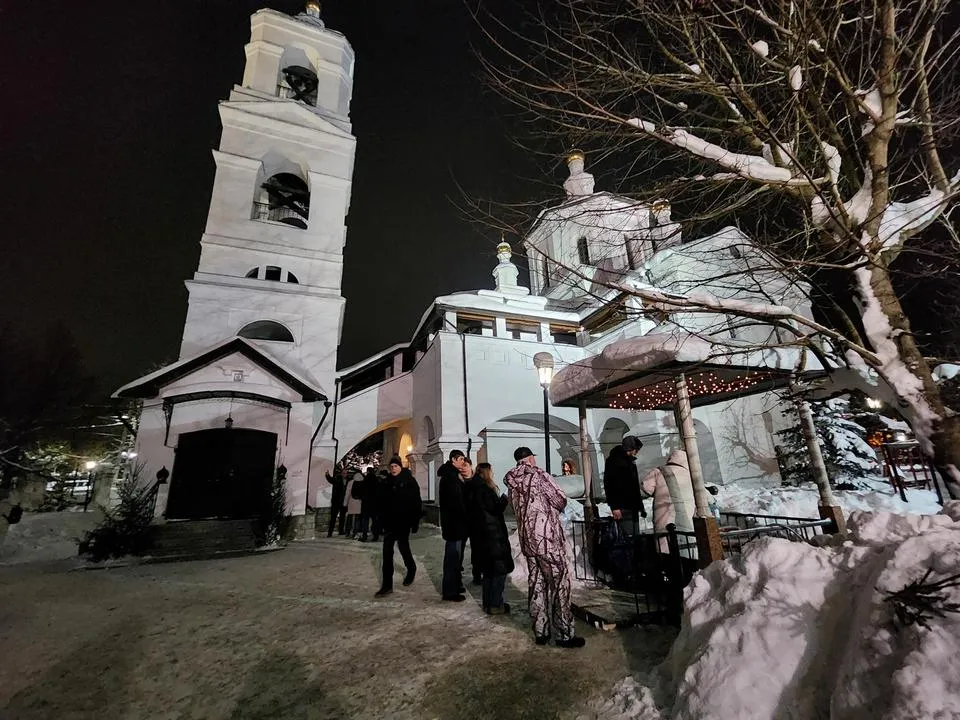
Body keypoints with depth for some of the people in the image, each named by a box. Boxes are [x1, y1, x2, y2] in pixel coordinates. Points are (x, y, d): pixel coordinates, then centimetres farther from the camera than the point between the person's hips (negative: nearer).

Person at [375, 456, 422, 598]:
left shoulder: (409, 481, -9)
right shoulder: (386, 482, 4)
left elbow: (416, 502, -9)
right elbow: (382, 503, 10)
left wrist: (415, 522, -11)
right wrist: (382, 520, 8)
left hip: (404, 522, -4)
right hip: (390, 521, 4)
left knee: (403, 547, 9)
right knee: (387, 551, -1)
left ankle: (411, 569, 38)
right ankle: (387, 585, 5)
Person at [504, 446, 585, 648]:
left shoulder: (512, 483, 8)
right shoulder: (538, 475, -12)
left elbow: (518, 509, 12)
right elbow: (561, 500, -10)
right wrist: (553, 509, 11)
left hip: (527, 539, 7)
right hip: (548, 538, -7)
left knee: (536, 584, 14)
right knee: (559, 583, 3)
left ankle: (540, 632, 22)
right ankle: (564, 634, 10)